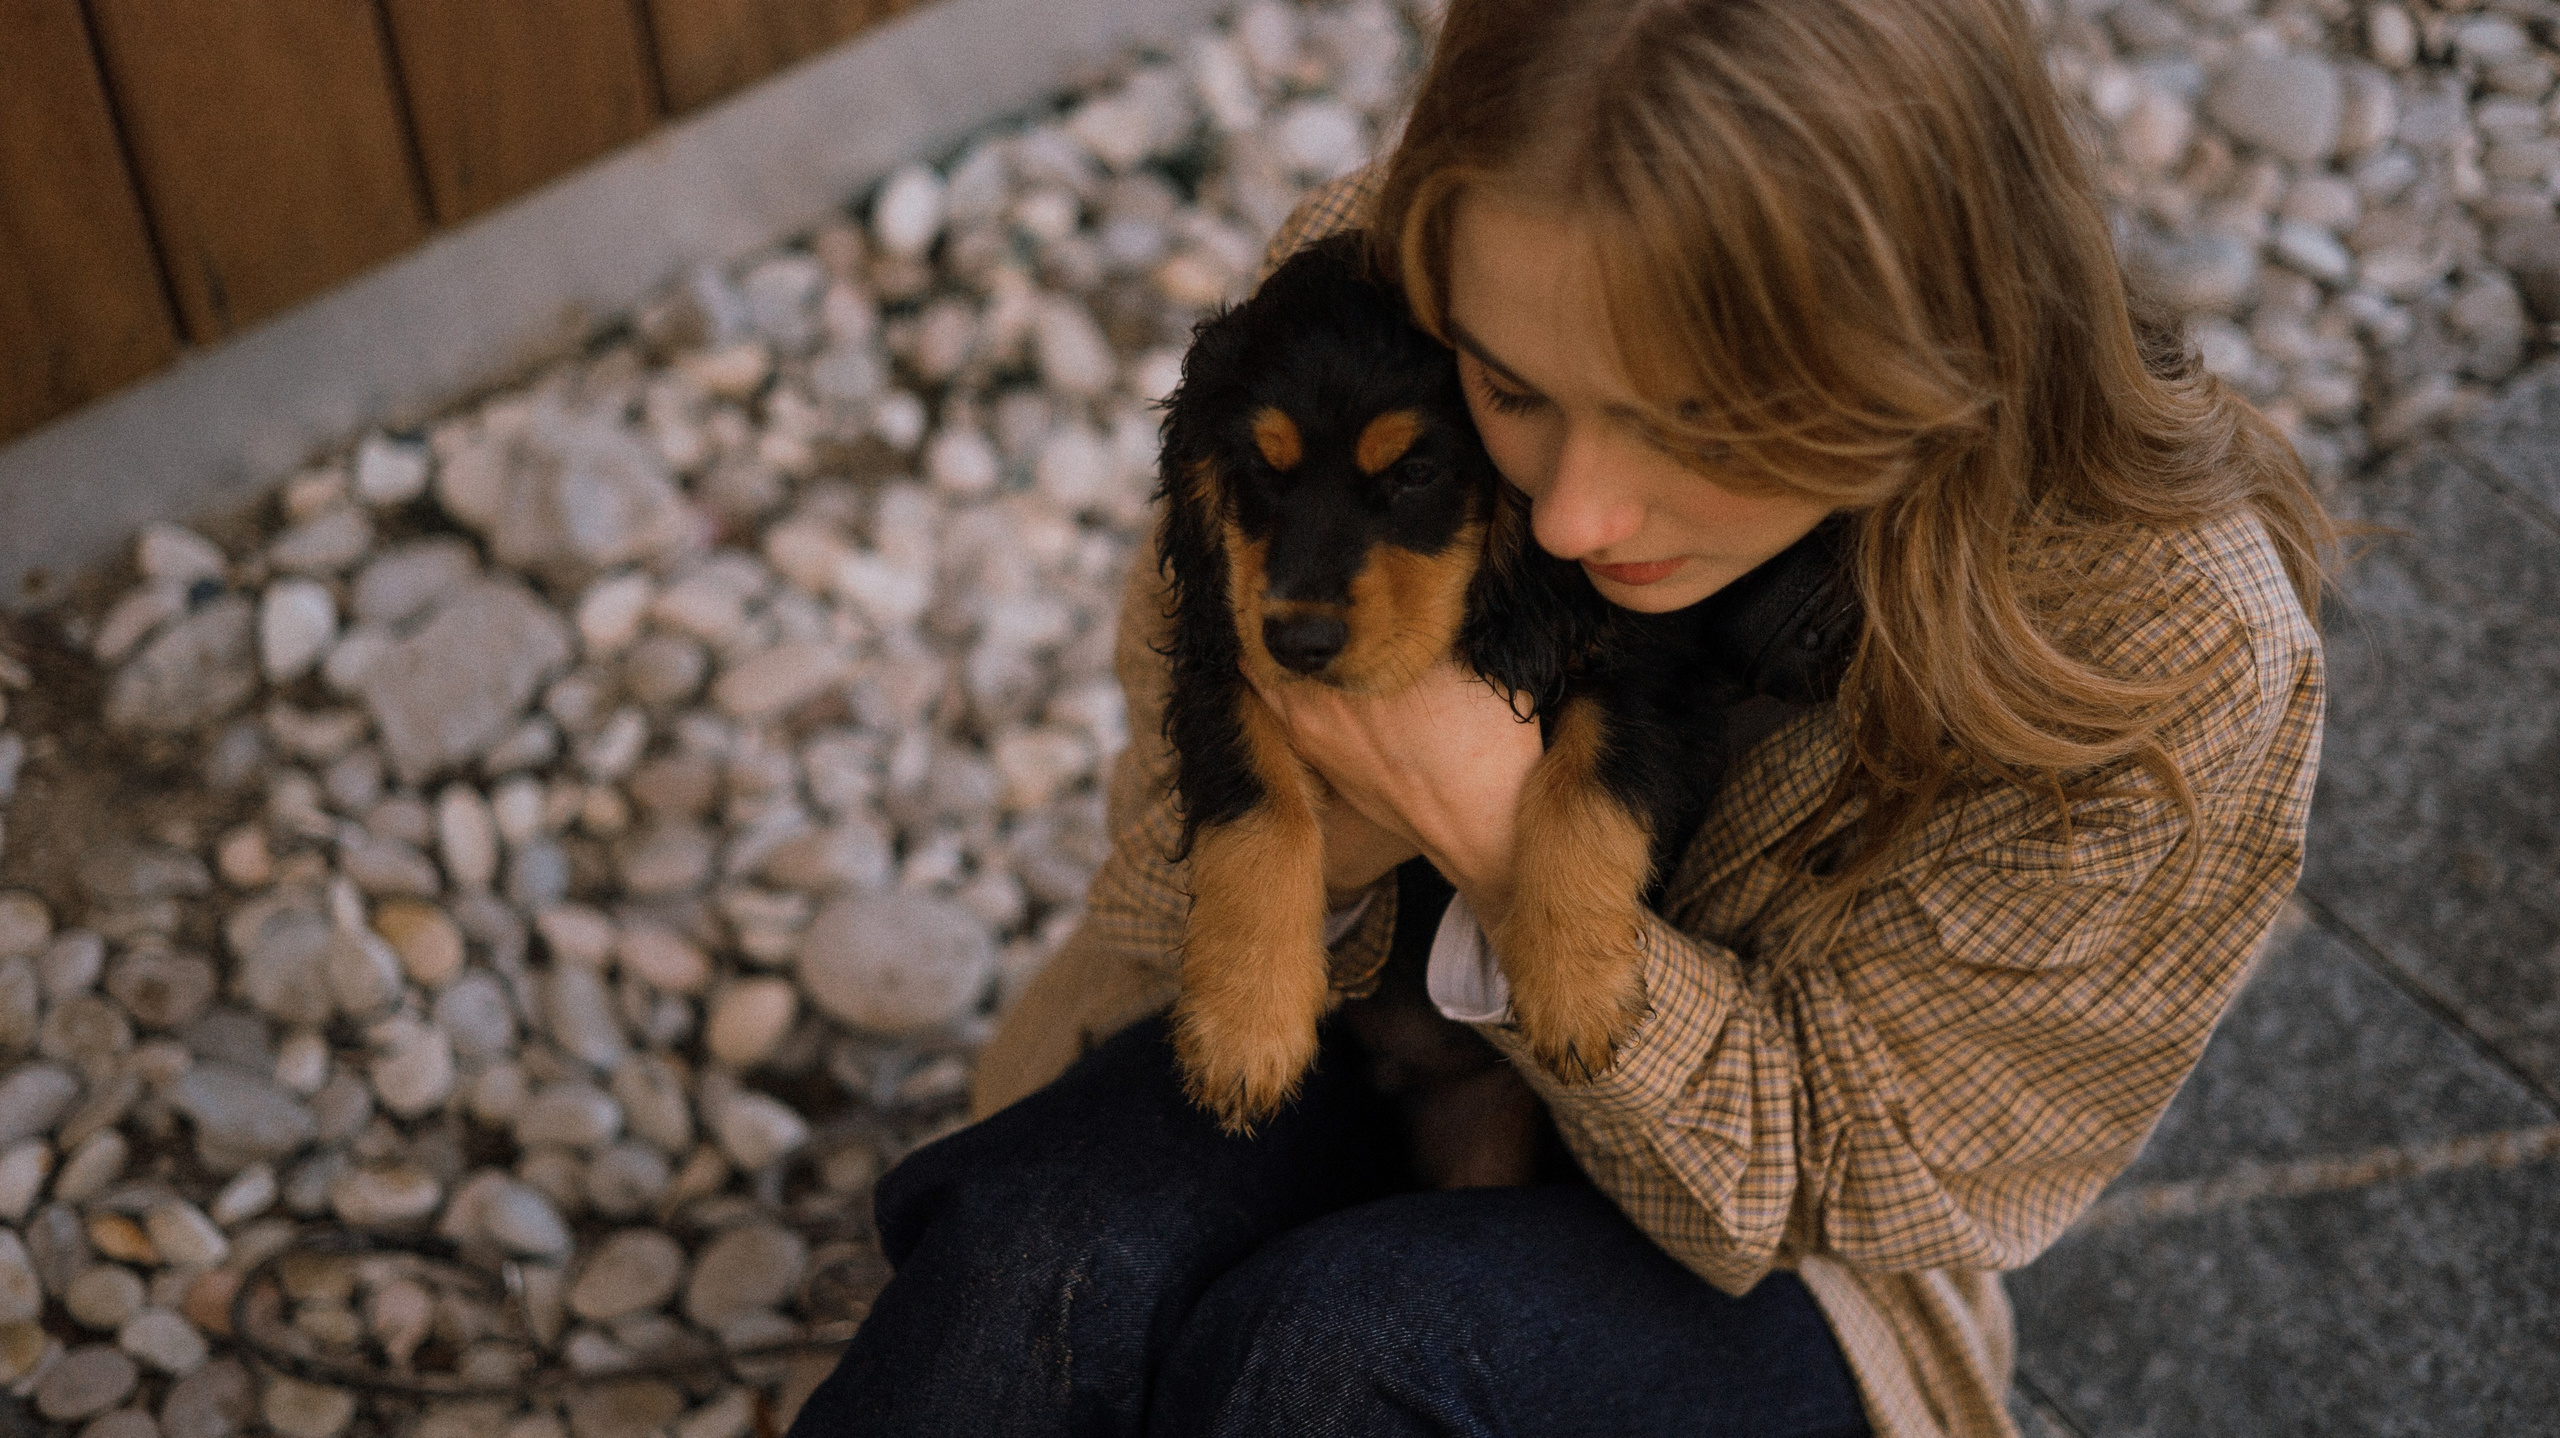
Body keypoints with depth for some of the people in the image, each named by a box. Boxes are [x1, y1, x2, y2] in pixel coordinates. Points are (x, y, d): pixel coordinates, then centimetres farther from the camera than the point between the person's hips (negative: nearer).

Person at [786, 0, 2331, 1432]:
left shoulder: (2179, 659, -28)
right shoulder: (1360, 284, -20)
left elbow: (1825, 1165, -18)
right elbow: (1188, 722, -3)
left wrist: (1497, 840, -34)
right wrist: (1318, 842, -28)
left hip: (1752, 1283, -2)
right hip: (1349, 1020, 2)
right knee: (1050, 1244, -29)